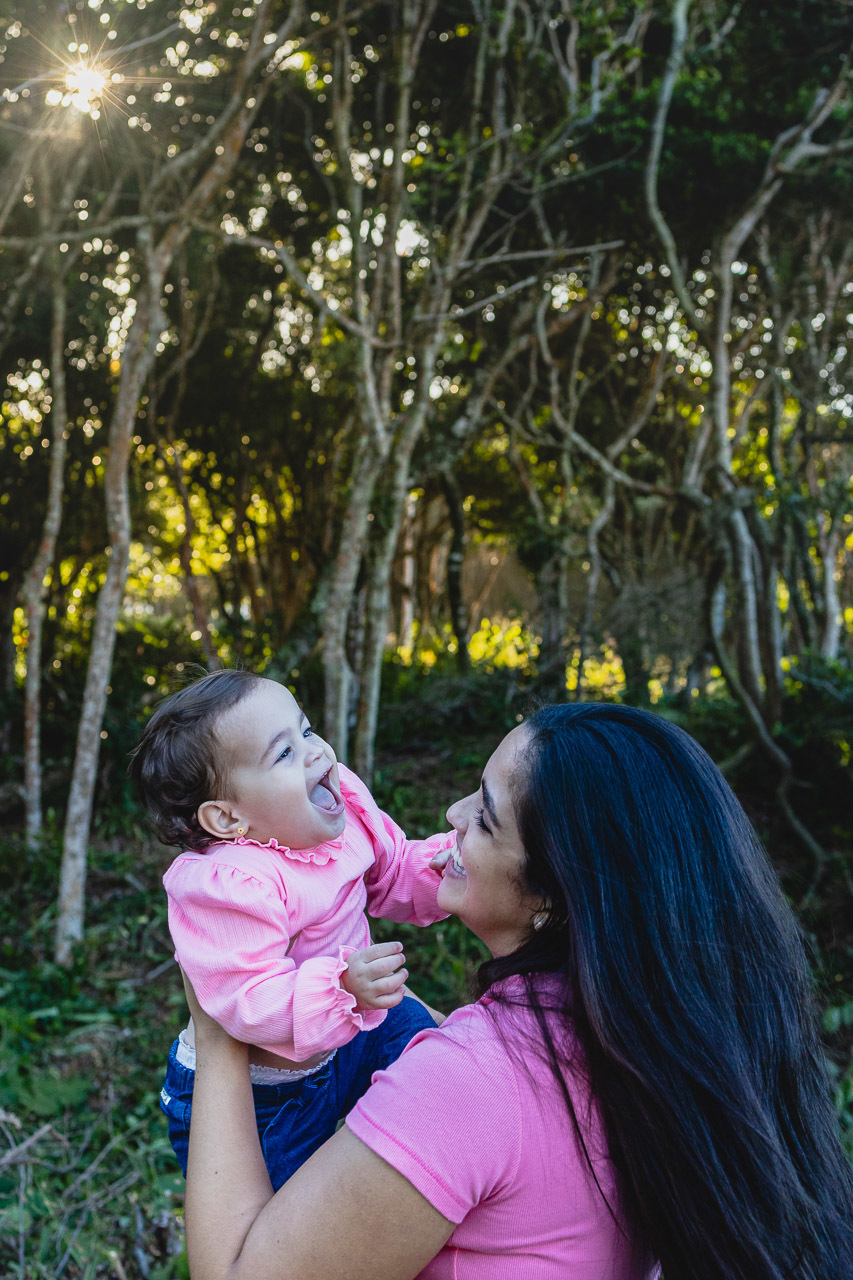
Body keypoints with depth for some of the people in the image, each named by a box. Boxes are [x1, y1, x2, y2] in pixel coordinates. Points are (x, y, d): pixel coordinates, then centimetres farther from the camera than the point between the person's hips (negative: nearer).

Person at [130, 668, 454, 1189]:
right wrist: (342, 989, -52)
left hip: (340, 1037, 7)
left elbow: (394, 875, 5)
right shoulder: (229, 885, -36)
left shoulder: (344, 803, -11)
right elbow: (250, 1001, -40)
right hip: (258, 1097, -6)